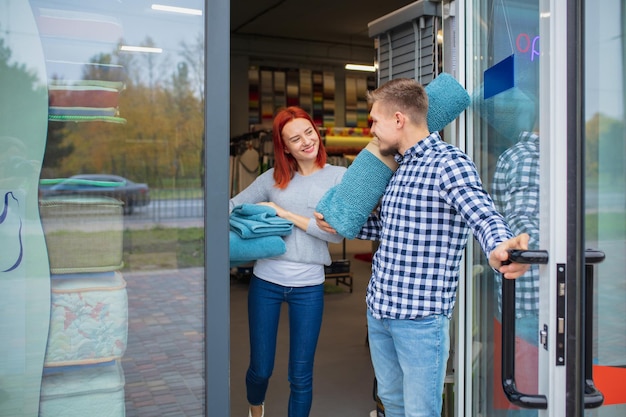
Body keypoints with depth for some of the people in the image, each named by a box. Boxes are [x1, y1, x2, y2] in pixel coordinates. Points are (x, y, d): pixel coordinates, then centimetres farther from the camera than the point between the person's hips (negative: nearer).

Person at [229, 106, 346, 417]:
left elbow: (337, 233, -12)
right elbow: (234, 205, 7)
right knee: (261, 368, 15)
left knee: (301, 377, 8)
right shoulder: (273, 178, 5)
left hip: (308, 287, -2)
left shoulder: (340, 177, -2)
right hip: (265, 282, 2)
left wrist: (287, 214, -13)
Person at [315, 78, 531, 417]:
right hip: (378, 310, 8)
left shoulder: (449, 163, -13)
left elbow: (483, 214, -30)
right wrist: (340, 225, 23)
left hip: (421, 317, -8)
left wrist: (499, 247, -51)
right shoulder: (399, 167, 13)